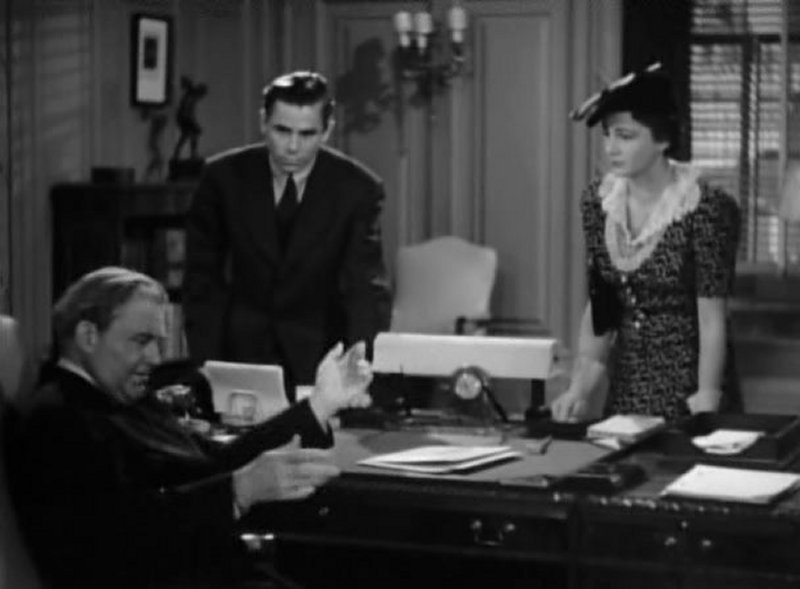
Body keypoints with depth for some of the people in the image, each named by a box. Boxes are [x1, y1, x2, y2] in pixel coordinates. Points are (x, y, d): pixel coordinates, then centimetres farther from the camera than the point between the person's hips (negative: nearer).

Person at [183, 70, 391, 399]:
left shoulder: (357, 189, -11)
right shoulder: (224, 176, -8)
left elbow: (365, 288, -15)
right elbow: (203, 279, -1)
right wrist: (207, 367, -10)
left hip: (319, 350, 0)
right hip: (243, 345, 1)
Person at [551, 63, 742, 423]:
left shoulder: (703, 208, -16)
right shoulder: (598, 200, 0)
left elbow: (712, 318, -16)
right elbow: (598, 305, 4)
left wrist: (706, 401, -21)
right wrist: (580, 387, -3)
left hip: (689, 380, -5)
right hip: (626, 383, 5)